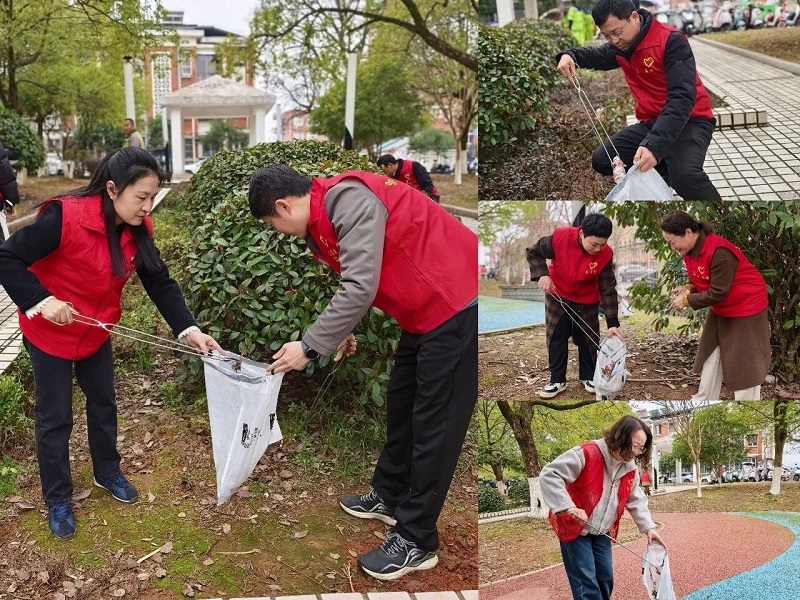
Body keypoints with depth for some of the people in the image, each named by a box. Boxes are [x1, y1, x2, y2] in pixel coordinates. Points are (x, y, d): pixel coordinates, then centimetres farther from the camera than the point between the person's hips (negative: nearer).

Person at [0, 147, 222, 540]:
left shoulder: (137, 231, -11)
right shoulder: (65, 216, -31)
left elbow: (160, 283, -8)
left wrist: (188, 329, -19)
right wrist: (40, 301, -35)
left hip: (96, 333, 6)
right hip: (50, 334, -6)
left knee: (103, 404, 19)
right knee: (55, 418, 7)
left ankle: (108, 473, 42)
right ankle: (57, 500, 24)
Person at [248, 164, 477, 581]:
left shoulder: (348, 199, -22)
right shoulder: (322, 221, 8)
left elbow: (360, 288, -27)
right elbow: (353, 284, 21)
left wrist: (309, 346, -21)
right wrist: (342, 333, 30)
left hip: (455, 307, -10)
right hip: (424, 311, 10)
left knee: (434, 423, -3)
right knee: (402, 406, 19)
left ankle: (416, 542, 7)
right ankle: (388, 497, 37)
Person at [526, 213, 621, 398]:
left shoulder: (605, 254, -26)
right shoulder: (560, 238, -30)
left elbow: (608, 289, -19)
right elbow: (533, 252, -13)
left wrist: (612, 323, -23)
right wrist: (542, 274, -30)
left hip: (587, 301, 0)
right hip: (558, 297, 0)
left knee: (588, 338, 8)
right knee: (556, 337, 3)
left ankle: (589, 376, 27)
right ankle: (557, 380, 13)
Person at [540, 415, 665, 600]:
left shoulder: (630, 468, 0)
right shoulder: (586, 454, -25)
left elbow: (636, 501, 11)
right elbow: (549, 475, -29)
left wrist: (648, 527, -3)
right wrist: (568, 507, -35)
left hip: (602, 532, 7)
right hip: (574, 528, -7)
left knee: (606, 579, 10)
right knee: (586, 582, -8)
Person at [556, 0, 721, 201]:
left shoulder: (671, 40, -20)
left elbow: (682, 98, -28)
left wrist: (654, 145, -42)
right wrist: (570, 55, -4)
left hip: (689, 121, -8)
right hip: (652, 122, 8)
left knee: (685, 175, -35)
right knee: (602, 161, -3)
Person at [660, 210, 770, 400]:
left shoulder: (719, 252, -33)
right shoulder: (692, 249, -4)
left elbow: (718, 293, -29)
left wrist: (687, 301, -21)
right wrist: (688, 288, -9)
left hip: (745, 308, -9)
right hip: (721, 310, 9)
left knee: (745, 362, -1)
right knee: (711, 354, 15)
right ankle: (704, 399, 26)